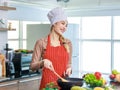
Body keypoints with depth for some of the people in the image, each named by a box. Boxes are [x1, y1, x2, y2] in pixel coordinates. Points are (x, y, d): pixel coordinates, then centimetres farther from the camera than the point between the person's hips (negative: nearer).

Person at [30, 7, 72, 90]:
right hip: (47, 83, -3)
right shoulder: (41, 42, -3)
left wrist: (69, 69, -4)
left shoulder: (67, 43, 6)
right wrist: (43, 62, -20)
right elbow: (33, 66, -3)